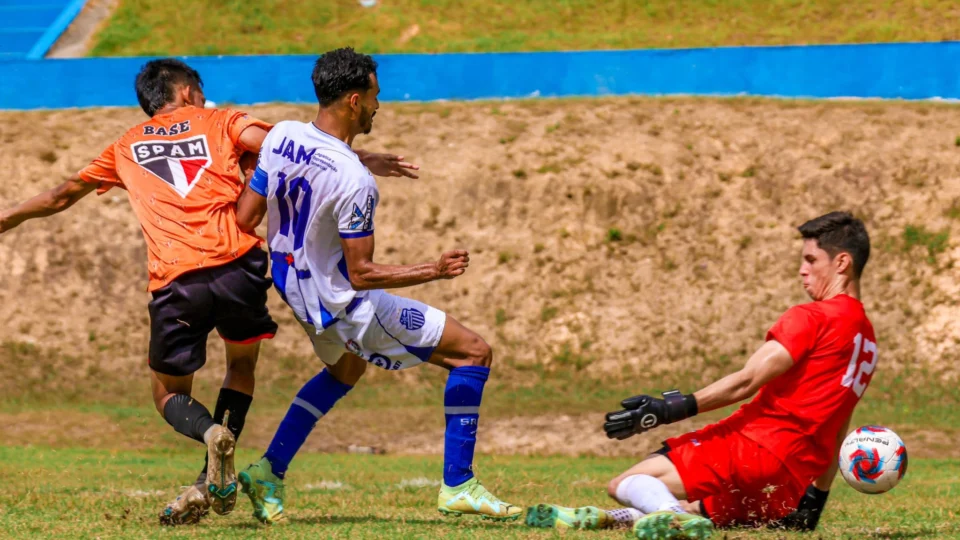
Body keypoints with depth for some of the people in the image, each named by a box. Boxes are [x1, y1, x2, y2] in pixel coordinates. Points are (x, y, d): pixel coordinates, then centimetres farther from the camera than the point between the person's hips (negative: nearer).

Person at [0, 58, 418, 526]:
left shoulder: (127, 147, 25)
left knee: (169, 395, 16)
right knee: (242, 363, 25)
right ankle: (217, 480, 7)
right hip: (237, 264, 0)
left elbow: (62, 196, 34)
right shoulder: (221, 123, 18)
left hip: (175, 280, 0)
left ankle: (212, 434, -19)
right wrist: (364, 160, 2)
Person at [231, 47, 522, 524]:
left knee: (345, 371, 38)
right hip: (346, 305, -9)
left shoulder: (281, 136, -8)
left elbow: (245, 218, 1)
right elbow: (361, 274, -25)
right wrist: (434, 271, -25)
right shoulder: (354, 181, -29)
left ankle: (268, 474, 33)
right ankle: (458, 488, -1)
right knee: (474, 353, -2)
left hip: (297, 291, 9)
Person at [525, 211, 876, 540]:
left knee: (626, 484, -16)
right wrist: (815, 502, 26)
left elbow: (745, 383, -15)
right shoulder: (866, 336, 19)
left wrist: (670, 410, -15)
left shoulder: (812, 319, -8)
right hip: (792, 486, 9)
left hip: (757, 445, -9)